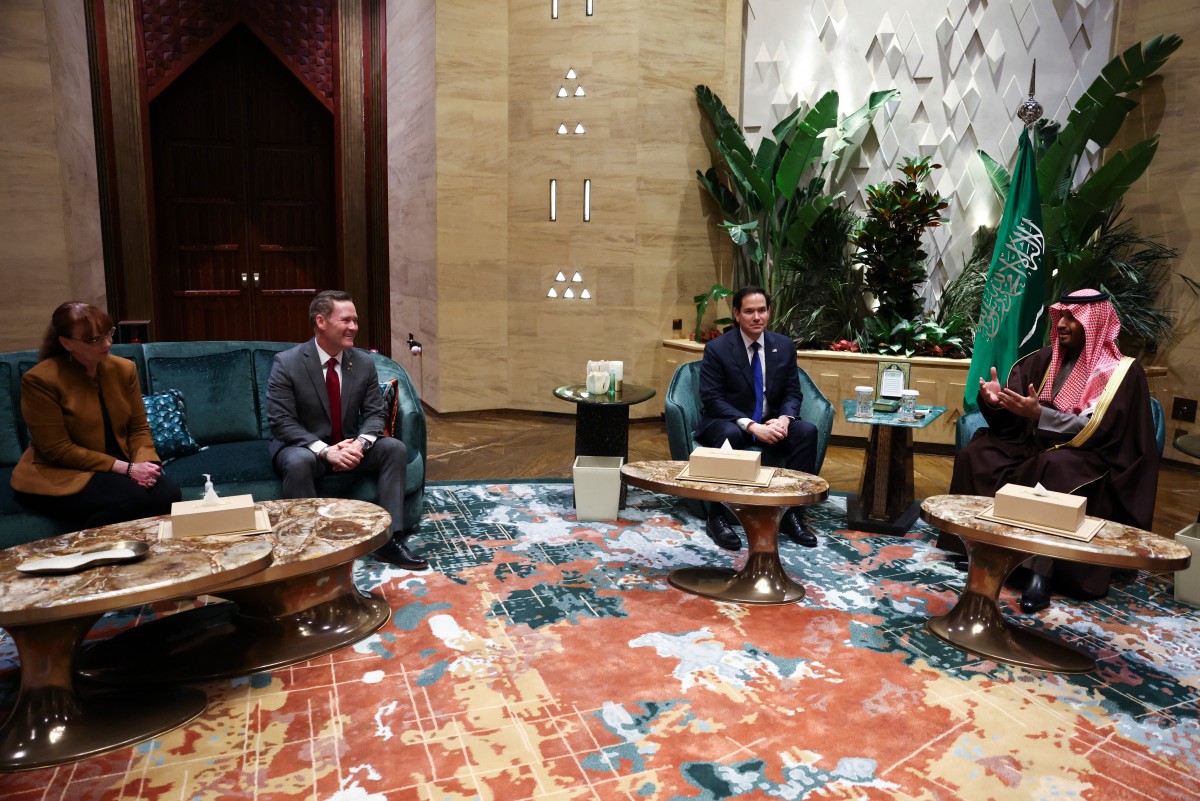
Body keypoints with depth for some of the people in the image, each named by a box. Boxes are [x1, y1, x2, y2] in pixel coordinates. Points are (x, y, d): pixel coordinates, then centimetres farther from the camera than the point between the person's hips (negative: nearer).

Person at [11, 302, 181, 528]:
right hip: (61, 473, -4)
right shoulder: (40, 380, -13)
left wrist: (142, 464, -16)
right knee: (131, 498, -31)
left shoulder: (124, 368, 3)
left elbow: (139, 428, 6)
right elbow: (57, 449, -15)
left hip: (120, 466, 5)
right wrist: (127, 468, -21)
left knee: (168, 494, -25)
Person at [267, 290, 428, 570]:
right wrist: (324, 450, -31)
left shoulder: (364, 362, -3)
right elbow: (281, 421, -18)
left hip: (348, 445, 4)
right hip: (302, 446, -4)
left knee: (395, 448, -20)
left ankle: (389, 539, -20)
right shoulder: (286, 363, -14)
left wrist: (360, 443, -25)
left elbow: (375, 413, -2)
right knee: (299, 462, -38)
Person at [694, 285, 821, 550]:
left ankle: (791, 513, -16)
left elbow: (793, 393, 6)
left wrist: (784, 418, -18)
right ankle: (716, 516, -26)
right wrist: (750, 425, -27)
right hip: (729, 423, -4)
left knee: (807, 431, -22)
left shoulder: (785, 346, 4)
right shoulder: (717, 348, -9)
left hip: (770, 423, 4)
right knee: (730, 435, -37)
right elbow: (712, 399, -14)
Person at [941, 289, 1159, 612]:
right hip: (1037, 445, 6)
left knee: (1054, 468, -38)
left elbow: (1095, 430, -20)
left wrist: (1039, 413, -31)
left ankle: (1042, 572, -36)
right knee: (979, 452, -15)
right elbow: (1015, 408, 6)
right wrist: (996, 400, -18)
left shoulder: (1122, 372, -10)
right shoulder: (1048, 358, 6)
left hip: (1090, 461, -6)